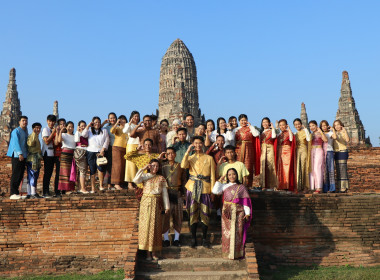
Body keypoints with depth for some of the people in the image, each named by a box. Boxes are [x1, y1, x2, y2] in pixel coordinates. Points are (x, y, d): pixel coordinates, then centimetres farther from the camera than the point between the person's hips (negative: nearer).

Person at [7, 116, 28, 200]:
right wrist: (20, 153, -24)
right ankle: (13, 194, -8)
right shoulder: (16, 131, -4)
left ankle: (16, 192, 13)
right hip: (17, 156, -8)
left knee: (20, 175, 7)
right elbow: (16, 142, -14)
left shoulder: (25, 132, 21)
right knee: (16, 175, -9)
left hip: (23, 156, 8)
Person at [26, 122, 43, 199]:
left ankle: (29, 194, 9)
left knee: (31, 176, 8)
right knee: (33, 175, -12)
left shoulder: (37, 137, 22)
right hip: (32, 159, -10)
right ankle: (33, 193, -14)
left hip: (36, 160, 10)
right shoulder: (31, 136, -6)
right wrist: (34, 134, -29)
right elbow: (30, 143, -27)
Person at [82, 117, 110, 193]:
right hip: (91, 152, 1)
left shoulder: (104, 130, 15)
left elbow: (106, 141, 6)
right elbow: (83, 134, -5)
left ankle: (101, 185, -6)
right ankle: (93, 188, 3)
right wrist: (88, 126, -2)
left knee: (101, 168, -18)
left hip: (101, 152, -1)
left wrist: (103, 150, -6)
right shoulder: (89, 131, 15)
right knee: (92, 170, 0)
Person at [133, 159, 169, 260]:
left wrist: (167, 206, -1)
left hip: (156, 204, 1)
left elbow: (165, 193, 5)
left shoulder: (161, 178, 9)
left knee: (156, 226, 2)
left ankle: (154, 252, 11)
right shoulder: (144, 176, 5)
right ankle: (148, 252, 5)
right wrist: (143, 169, -12)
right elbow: (135, 180, -16)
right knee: (146, 225, -2)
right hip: (146, 203, -1)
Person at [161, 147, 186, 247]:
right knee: (165, 215, -2)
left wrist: (181, 189, 0)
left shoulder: (180, 166, 8)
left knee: (178, 216, 4)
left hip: (177, 193, 1)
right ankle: (166, 239, 8)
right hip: (166, 193, -1)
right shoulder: (163, 166, 6)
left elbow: (184, 179, 10)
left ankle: (176, 239, 14)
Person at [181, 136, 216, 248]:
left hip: (205, 188, 0)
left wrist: (212, 190, -1)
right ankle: (193, 238, 12)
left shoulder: (209, 158, 6)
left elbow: (212, 176, 5)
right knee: (193, 213, 2)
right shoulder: (190, 158, 8)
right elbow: (183, 166, -15)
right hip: (192, 188, 1)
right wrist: (188, 151, -12)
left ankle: (204, 239, 15)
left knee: (205, 214, 2)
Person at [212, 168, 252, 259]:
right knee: (227, 232, 0)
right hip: (227, 212, 1)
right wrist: (220, 181, -4)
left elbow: (246, 201, 5)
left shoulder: (241, 187, 8)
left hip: (238, 212, -1)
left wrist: (247, 213, -2)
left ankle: (238, 253, 8)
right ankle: (228, 253, 10)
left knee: (238, 232, -1)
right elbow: (215, 191, -6)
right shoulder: (224, 186, 11)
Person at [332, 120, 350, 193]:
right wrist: (333, 130, -2)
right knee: (338, 170, 7)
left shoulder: (344, 133, -1)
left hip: (343, 152, -6)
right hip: (336, 153, 6)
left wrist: (344, 130, -17)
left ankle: (344, 187, -11)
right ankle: (339, 187, 11)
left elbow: (347, 140, -21)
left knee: (343, 169, -11)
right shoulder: (335, 133, 14)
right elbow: (335, 137, -9)